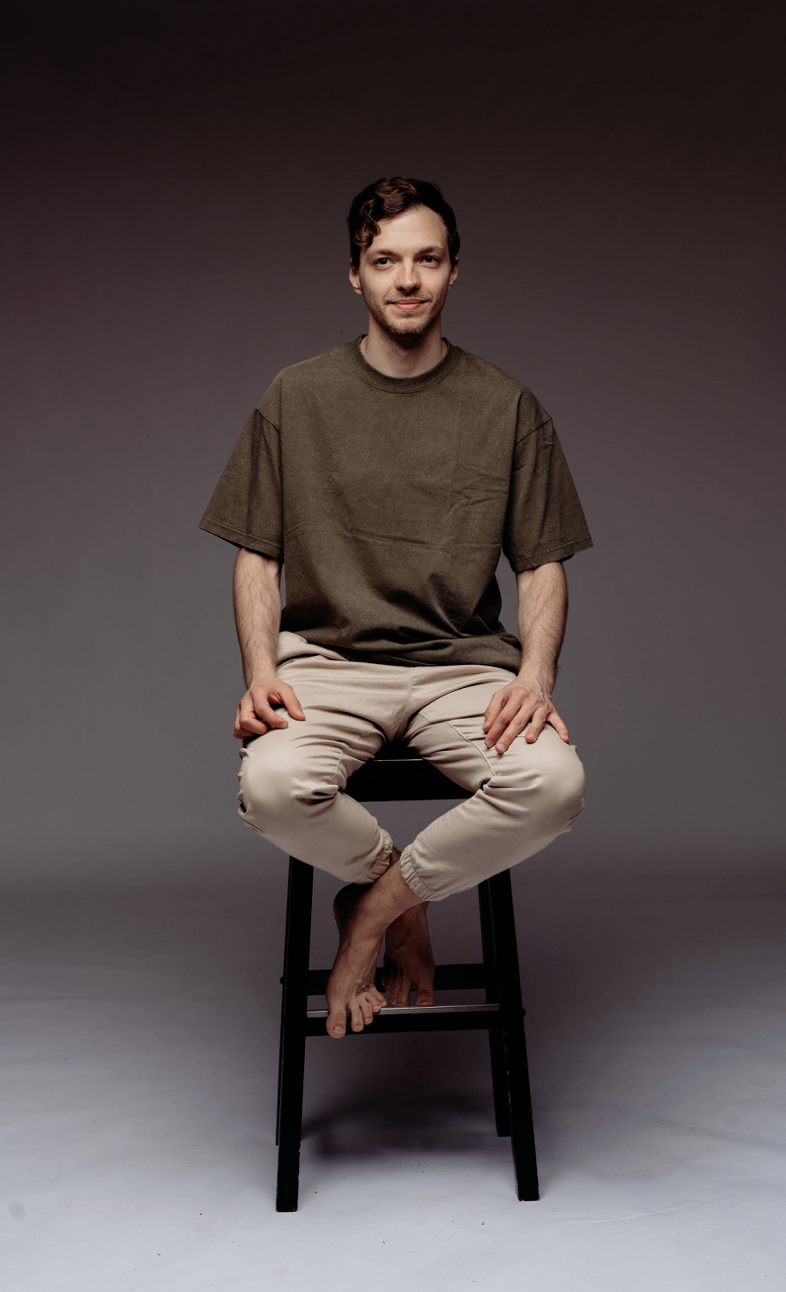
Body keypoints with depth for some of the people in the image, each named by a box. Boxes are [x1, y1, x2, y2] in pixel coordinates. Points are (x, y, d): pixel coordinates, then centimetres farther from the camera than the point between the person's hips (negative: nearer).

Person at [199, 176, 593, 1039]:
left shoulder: (507, 407, 8)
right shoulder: (295, 400, 7)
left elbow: (542, 565, 8)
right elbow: (257, 557, 8)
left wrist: (535, 676, -11)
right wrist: (261, 672, -10)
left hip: (465, 665, 1)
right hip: (328, 657, 0)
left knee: (553, 782, -29)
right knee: (271, 786, -32)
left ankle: (375, 904, -2)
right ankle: (405, 897, 2)